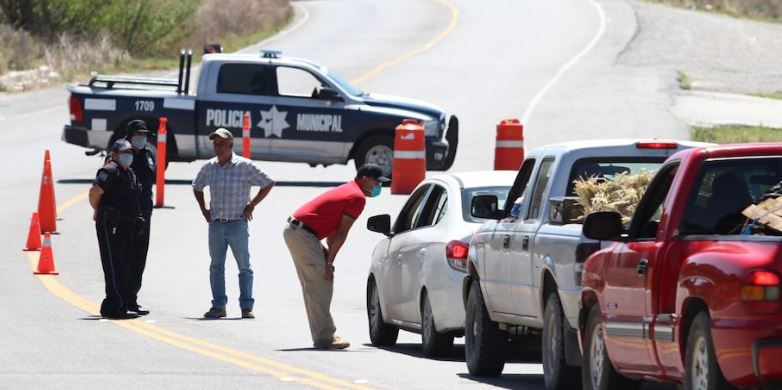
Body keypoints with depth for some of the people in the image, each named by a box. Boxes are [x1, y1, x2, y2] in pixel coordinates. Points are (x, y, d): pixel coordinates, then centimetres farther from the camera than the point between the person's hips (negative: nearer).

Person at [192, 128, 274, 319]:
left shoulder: (245, 166, -5)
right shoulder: (209, 167, 7)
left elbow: (268, 184, 2)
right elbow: (197, 187, 25)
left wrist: (251, 205, -2)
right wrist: (204, 210, 13)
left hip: (237, 224, -4)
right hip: (216, 225, 4)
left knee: (244, 266, -1)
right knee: (216, 266, 4)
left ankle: (246, 307, 3)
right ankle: (218, 306, 8)